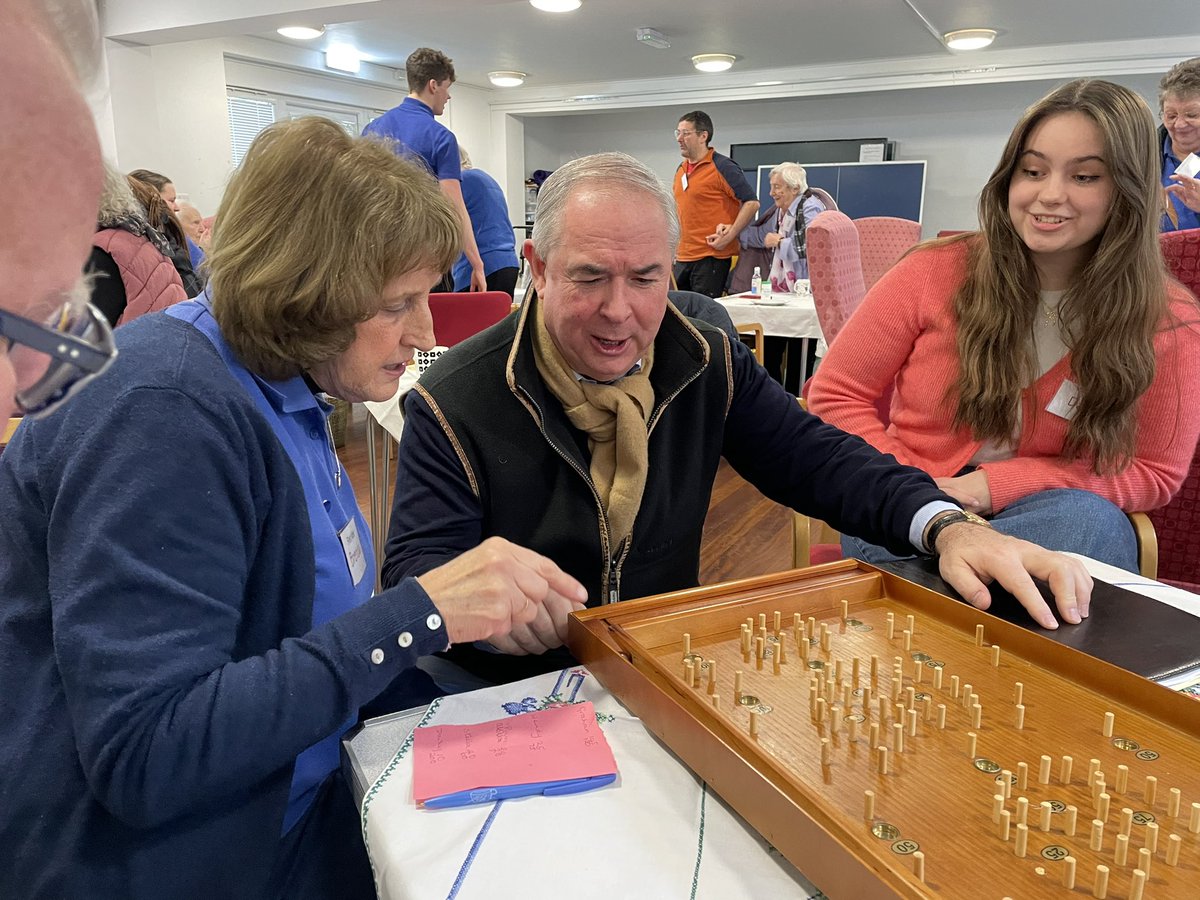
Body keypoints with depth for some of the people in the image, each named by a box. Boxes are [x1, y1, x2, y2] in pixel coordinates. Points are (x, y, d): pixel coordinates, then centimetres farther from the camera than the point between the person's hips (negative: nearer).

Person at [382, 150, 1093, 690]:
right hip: (515, 699, 0)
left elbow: (817, 457, 1)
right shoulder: (455, 404, -13)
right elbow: (416, 573, -15)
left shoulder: (709, 364, -1)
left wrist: (948, 525, -17)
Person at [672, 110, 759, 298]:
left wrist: (729, 236, -18)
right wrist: (676, 244, 15)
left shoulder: (722, 167, -8)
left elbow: (752, 203, -11)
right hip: (683, 257, 8)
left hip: (712, 257, -7)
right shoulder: (681, 170, 15)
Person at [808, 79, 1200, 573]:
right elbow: (838, 394, -1)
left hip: (1036, 514, 3)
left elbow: (1154, 472, 0)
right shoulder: (936, 271, -6)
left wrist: (996, 485, -15)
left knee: (1092, 520, -33)